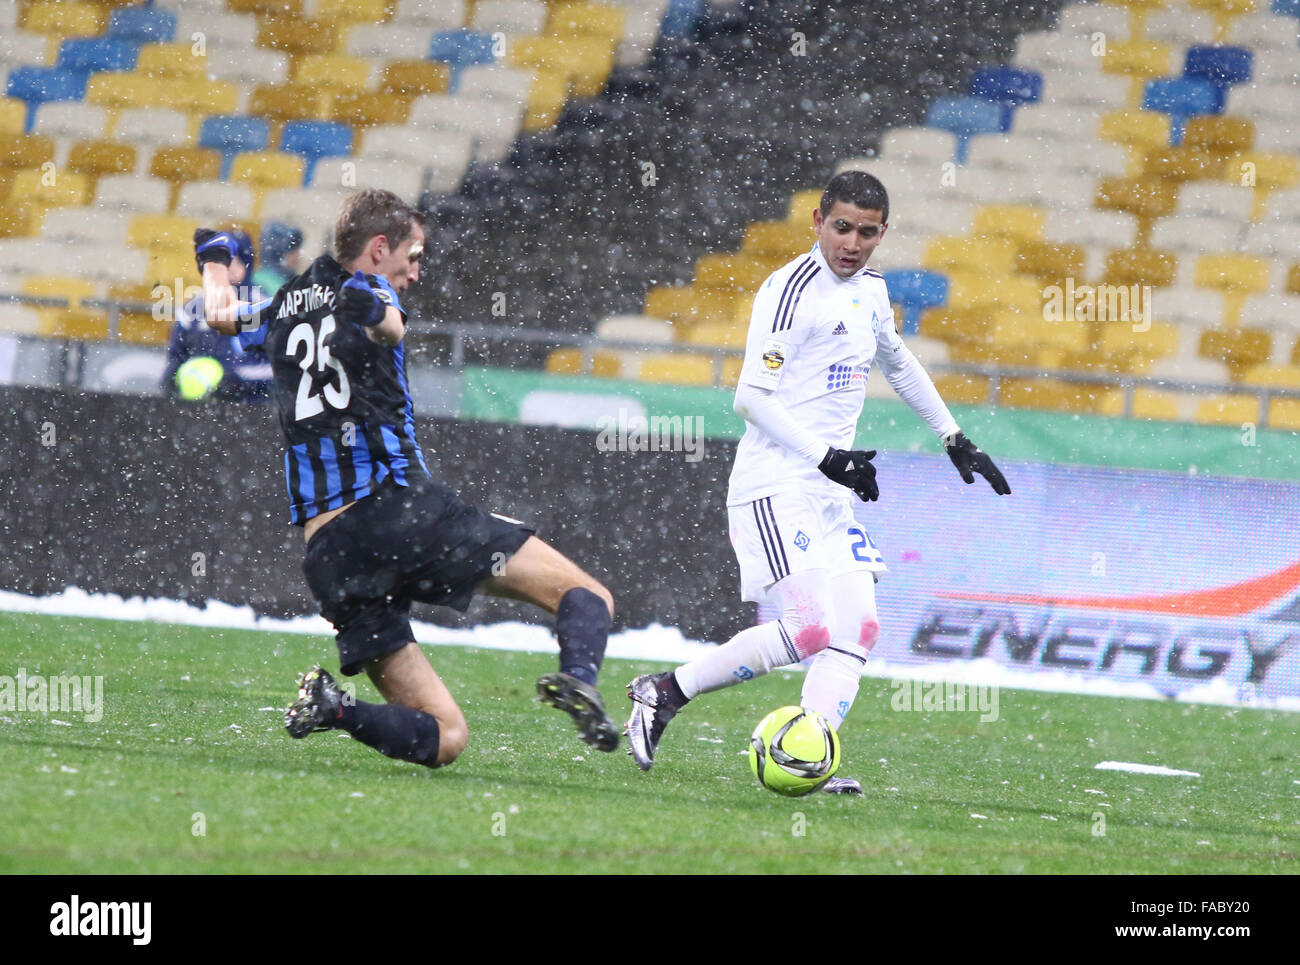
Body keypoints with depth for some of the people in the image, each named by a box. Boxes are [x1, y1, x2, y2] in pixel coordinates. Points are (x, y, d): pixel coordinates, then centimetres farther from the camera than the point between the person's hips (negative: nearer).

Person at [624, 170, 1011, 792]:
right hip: (775, 490, -9)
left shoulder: (869, 291, 14)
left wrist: (955, 440, 36)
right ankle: (665, 692, -5)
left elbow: (898, 364, 34)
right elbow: (752, 397, -16)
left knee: (858, 630, -5)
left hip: (831, 494, 9)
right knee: (811, 630, -19)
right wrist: (827, 456, -24)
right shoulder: (791, 290, -12)